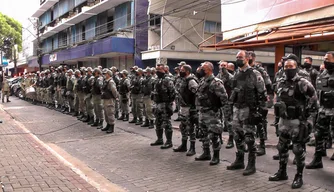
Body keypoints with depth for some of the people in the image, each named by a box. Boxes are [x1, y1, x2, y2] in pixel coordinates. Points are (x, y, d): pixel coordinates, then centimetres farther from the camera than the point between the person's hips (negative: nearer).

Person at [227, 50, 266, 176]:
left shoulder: (255, 74, -8)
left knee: (249, 138, -3)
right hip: (236, 109, 7)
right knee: (238, 136, 13)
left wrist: (260, 111, -12)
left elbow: (262, 94, -9)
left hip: (249, 110, -7)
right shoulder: (236, 75, 12)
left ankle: (251, 165, 6)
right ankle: (239, 161, 26)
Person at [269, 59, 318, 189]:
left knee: (298, 149, 1)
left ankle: (299, 176, 13)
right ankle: (282, 172, 28)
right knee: (282, 147, 14)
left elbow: (314, 97, -12)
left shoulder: (302, 83, -13)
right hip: (283, 120, 7)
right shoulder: (280, 83, 8)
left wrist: (307, 112, -9)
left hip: (297, 121, -7)